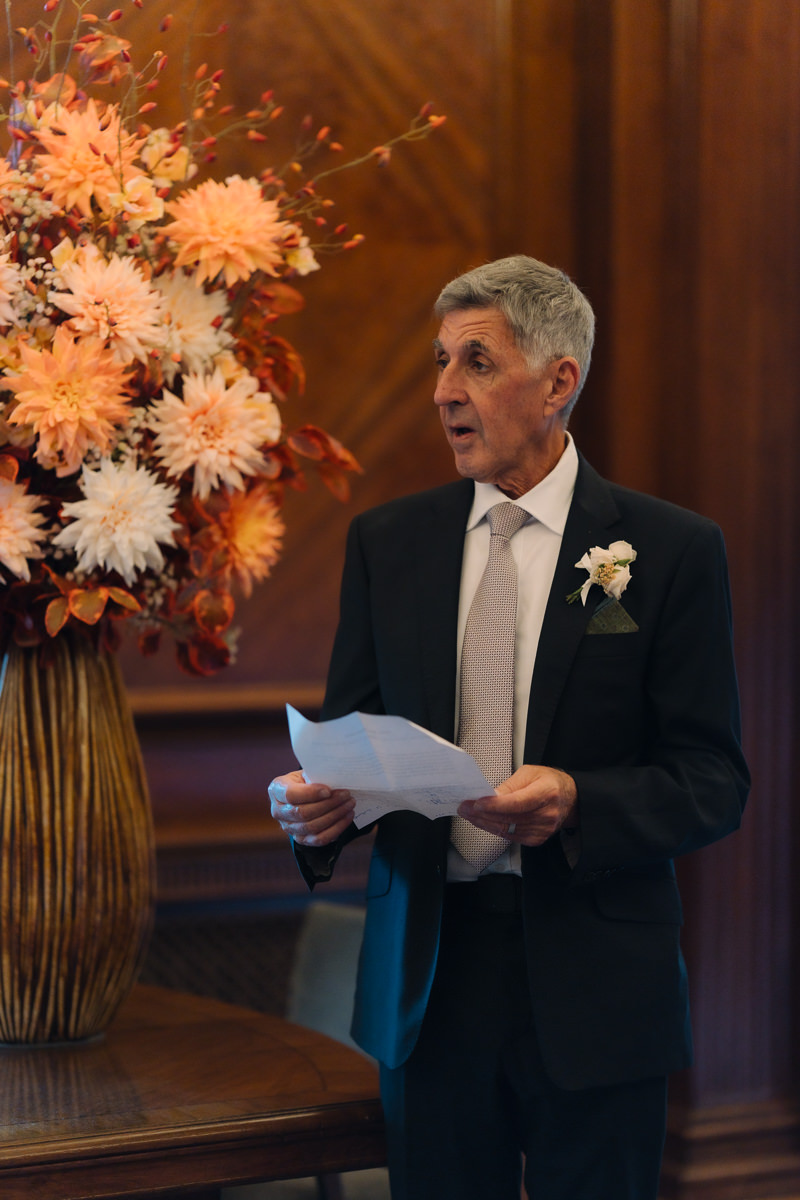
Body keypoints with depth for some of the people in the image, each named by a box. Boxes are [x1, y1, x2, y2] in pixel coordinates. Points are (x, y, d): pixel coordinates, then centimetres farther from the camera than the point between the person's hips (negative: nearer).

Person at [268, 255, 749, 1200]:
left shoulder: (671, 549, -4)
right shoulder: (385, 542, 8)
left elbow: (714, 783, -5)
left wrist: (578, 803, -23)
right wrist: (315, 805, -13)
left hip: (593, 987, -3)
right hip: (429, 972, 3)